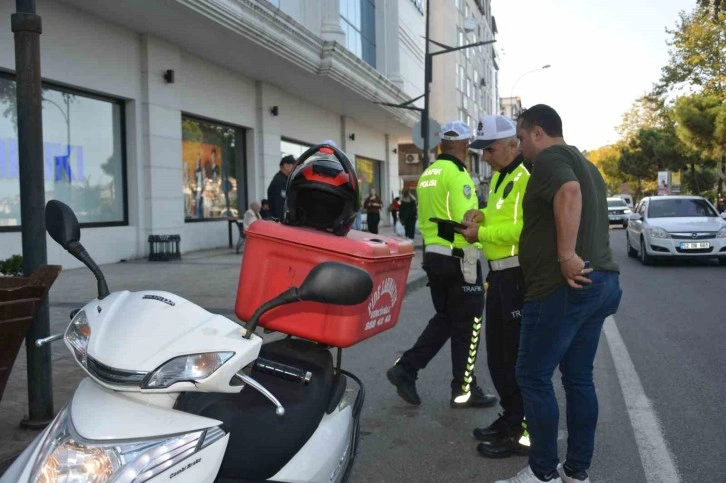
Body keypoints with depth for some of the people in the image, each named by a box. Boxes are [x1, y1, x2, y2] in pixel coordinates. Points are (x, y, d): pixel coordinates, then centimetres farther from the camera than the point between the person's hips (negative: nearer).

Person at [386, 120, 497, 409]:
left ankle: (406, 369, 12)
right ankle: (463, 390, 14)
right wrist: (471, 266, -18)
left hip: (433, 256, 8)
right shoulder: (457, 174, -14)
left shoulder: (427, 174, 13)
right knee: (467, 323, 4)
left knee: (444, 318, 18)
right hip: (457, 259, -8)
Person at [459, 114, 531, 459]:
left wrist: (481, 233, -17)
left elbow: (525, 227, -24)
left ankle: (523, 433, 11)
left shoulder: (528, 176, -15)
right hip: (499, 275, 10)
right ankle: (509, 418, 32)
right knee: (497, 353, 17)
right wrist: (481, 215, 5)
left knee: (518, 357, -1)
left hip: (519, 275, -10)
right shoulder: (499, 176, 18)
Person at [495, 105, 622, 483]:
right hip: (600, 281, 10)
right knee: (579, 378, 14)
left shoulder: (549, 158, -8)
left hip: (565, 285, -10)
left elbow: (569, 192, -29)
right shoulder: (584, 164, 23)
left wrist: (566, 255, -29)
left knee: (533, 376, 0)